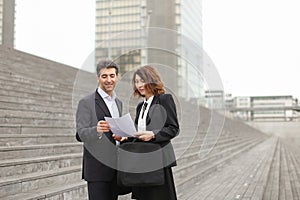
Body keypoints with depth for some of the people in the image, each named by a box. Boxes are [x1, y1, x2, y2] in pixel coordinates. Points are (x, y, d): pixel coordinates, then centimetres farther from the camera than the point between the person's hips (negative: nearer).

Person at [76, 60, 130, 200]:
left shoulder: (118, 103, 16)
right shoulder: (86, 102, -7)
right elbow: (81, 134, -14)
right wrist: (97, 130, -32)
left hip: (116, 167, 7)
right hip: (97, 167, -7)